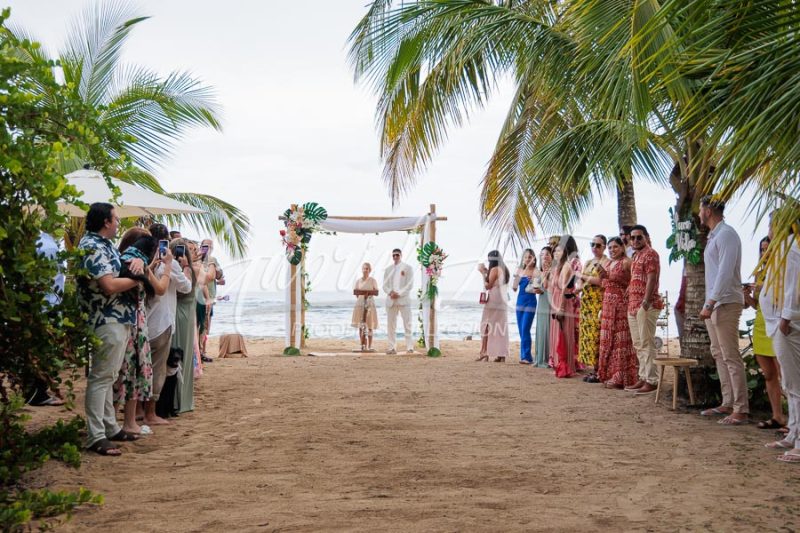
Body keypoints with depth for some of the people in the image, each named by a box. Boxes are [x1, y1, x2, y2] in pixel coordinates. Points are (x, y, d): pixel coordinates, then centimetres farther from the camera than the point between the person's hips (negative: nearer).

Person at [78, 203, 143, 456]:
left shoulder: (106, 245, 15)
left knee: (108, 376, 16)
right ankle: (95, 437, -3)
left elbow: (122, 265, 27)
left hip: (120, 319, 11)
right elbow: (110, 286, -24)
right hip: (107, 321, -11)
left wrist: (137, 261, 2)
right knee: (100, 377, -7)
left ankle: (110, 427, 25)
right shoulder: (91, 247, -16)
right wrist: (138, 277, -9)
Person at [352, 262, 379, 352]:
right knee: (361, 326, -1)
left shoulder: (372, 280, 4)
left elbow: (376, 293, 2)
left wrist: (369, 292, -15)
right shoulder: (358, 281, 9)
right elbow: (355, 291, 6)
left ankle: (369, 347, 2)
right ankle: (363, 346, 3)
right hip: (360, 304, 2)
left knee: (370, 326, -1)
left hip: (370, 304, -2)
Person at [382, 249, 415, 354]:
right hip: (391, 300, 3)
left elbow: (410, 284, -3)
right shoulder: (388, 269, 15)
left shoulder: (407, 268, 5)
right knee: (390, 325, 1)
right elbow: (385, 285, 11)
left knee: (407, 324, -5)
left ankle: (410, 347, -3)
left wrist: (399, 293, -13)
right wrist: (390, 292, -10)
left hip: (403, 299, -3)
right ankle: (392, 347, 5)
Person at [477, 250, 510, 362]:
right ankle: (502, 355, 3)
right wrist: (487, 272, 20)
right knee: (501, 328, 5)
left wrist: (483, 273, -2)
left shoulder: (494, 269, -9)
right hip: (503, 302, 8)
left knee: (487, 326, -2)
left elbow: (487, 286, -10)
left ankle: (484, 353, -4)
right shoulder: (504, 270, 16)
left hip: (493, 301, -8)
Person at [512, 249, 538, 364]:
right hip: (520, 301, 6)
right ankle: (525, 356, 16)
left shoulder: (536, 272, -5)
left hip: (530, 302, -6)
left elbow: (536, 288, -11)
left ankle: (526, 356, -11)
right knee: (521, 330, 8)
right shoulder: (520, 270, 10)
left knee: (525, 330, -13)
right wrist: (517, 275, -8)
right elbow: (514, 287, 5)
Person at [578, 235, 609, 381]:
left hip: (598, 303, -8)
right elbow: (581, 284, 17)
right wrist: (592, 279, -4)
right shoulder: (588, 263, 20)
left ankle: (598, 372, -6)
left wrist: (584, 277, -5)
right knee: (587, 334, 5)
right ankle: (593, 370, 9)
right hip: (586, 302, 8)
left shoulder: (606, 262, -5)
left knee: (596, 335, -10)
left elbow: (602, 281, -17)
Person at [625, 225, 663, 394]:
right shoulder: (636, 256, 21)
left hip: (646, 305, -9)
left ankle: (651, 381, -6)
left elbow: (651, 279, -17)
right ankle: (643, 378, 17)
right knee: (638, 344, 11)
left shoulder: (650, 254, -7)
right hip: (633, 305, 10)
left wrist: (646, 302, -25)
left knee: (646, 343, -9)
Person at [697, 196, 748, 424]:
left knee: (731, 357, -9)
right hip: (713, 303, 10)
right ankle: (728, 403, 18)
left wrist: (711, 303, -24)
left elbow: (725, 272, -20)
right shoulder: (713, 236, 17)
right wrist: (708, 303, 15)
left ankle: (741, 410, -6)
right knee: (719, 354, 12)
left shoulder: (726, 234, -12)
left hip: (725, 303, -10)